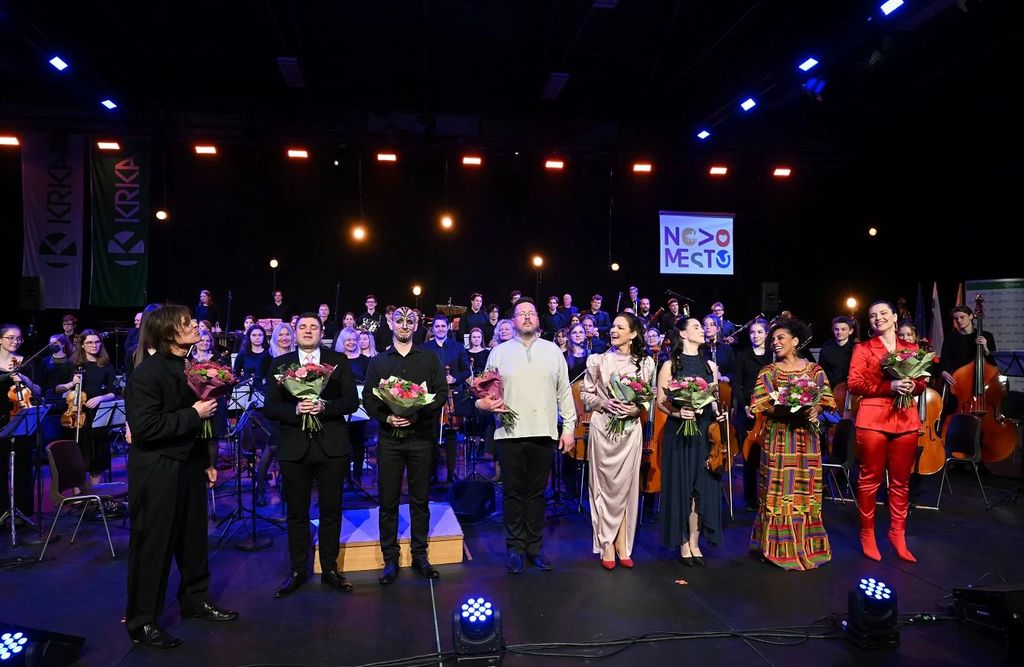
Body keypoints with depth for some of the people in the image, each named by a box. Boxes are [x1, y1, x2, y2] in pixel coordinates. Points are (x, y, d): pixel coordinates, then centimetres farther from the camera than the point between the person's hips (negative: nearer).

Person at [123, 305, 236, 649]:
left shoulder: (189, 366, 5)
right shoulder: (147, 373, -18)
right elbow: (145, 428, -26)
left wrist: (206, 461, 15)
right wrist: (193, 413, -22)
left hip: (189, 464, 8)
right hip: (157, 471, -8)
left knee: (194, 537, 18)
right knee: (153, 544, 4)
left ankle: (195, 600, 36)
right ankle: (142, 621, 21)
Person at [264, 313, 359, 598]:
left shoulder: (339, 361, 3)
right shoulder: (280, 364, 5)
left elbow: (352, 401, -3)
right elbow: (269, 407, 0)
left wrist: (323, 406, -19)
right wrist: (294, 409, -18)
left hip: (332, 446, 0)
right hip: (294, 447, 1)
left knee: (331, 511, 9)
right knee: (297, 513, 11)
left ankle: (330, 569, 24)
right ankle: (298, 571, 26)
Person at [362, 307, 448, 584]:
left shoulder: (430, 359, 8)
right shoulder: (378, 361, 10)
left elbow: (441, 393, 1)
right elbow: (368, 398, 5)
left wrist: (419, 413, -14)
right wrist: (387, 417, -13)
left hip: (421, 436, 0)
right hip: (389, 438, 1)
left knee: (420, 499, 7)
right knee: (388, 501, 4)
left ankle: (419, 555, 19)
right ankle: (390, 558, 15)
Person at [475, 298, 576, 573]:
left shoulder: (552, 350, 10)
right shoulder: (500, 352, 6)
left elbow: (564, 392, 9)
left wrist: (569, 427, 5)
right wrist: (485, 403, -16)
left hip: (544, 433, 1)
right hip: (511, 432, -1)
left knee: (536, 493, 10)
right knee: (513, 493, 7)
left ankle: (534, 547, 23)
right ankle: (515, 548, 20)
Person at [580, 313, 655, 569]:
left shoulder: (646, 363, 3)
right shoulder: (598, 360, 1)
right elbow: (586, 394, 4)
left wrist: (637, 408, -10)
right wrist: (605, 403, -13)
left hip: (630, 430, 1)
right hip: (603, 428, -1)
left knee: (626, 486, 5)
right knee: (604, 485, 3)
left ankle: (622, 544, 16)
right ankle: (607, 545, 13)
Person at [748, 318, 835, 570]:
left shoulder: (814, 369, 7)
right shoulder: (768, 371, 3)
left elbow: (824, 399, 4)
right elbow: (765, 405, -6)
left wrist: (815, 409, -17)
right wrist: (791, 409, -21)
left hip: (806, 437, 2)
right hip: (779, 436, -1)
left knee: (806, 491, 7)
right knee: (779, 490, 0)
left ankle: (806, 545, 21)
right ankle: (780, 547, 10)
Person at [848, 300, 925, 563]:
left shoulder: (912, 349, 13)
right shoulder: (863, 348, 2)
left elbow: (922, 383, 15)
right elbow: (854, 384, -7)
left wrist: (913, 386, -9)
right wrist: (889, 386, -19)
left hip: (906, 420, 4)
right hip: (873, 419, -3)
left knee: (901, 480, 9)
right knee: (870, 478, 3)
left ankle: (897, 532, 22)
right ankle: (867, 533, 15)